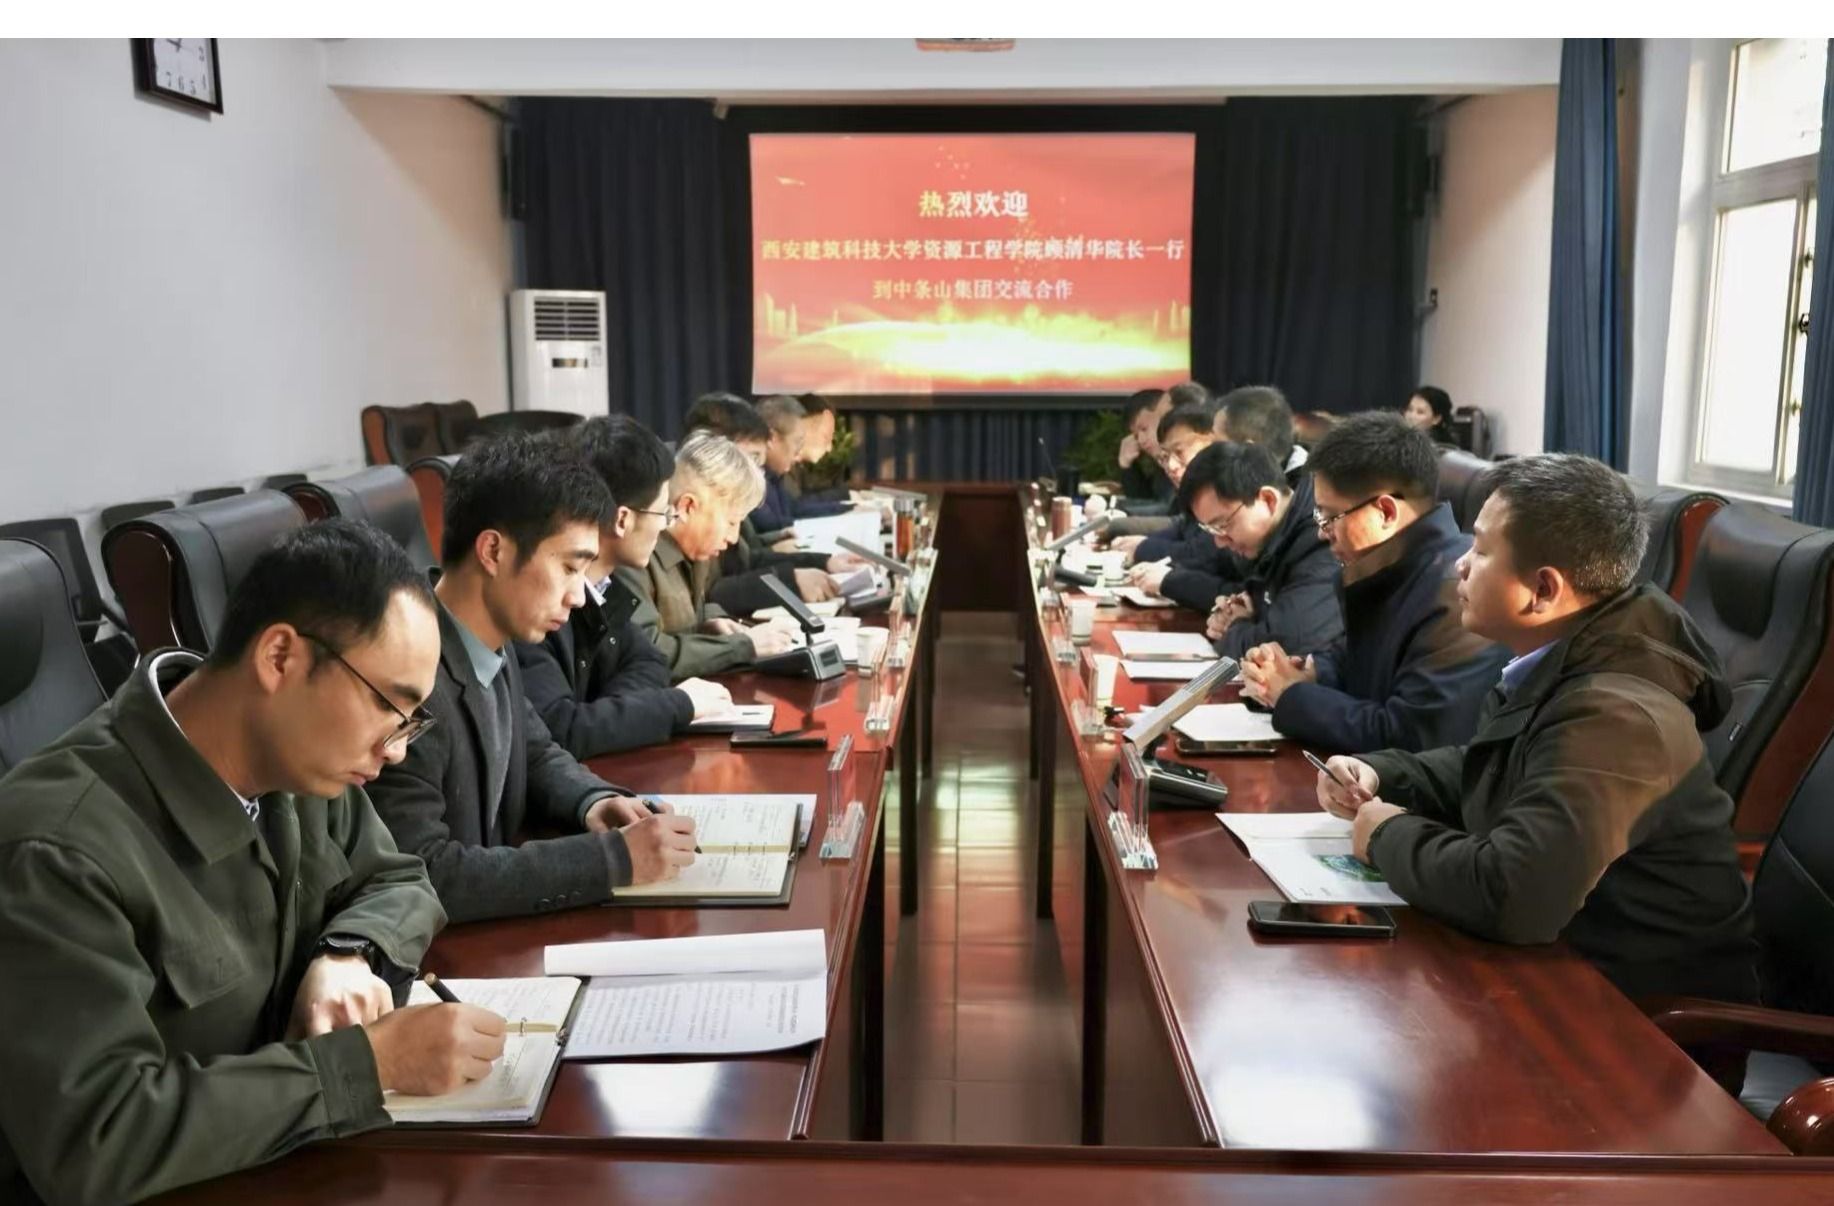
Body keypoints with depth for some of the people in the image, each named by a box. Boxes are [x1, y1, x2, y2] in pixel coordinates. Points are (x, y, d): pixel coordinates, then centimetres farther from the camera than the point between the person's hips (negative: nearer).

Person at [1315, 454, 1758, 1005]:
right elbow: (1481, 772, 17)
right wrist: (1377, 775, -2)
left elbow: (1508, 896, -39)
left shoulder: (1612, 715, -30)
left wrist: (1389, 837, -20)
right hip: (1567, 959, 8)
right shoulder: (1557, 668, 2)